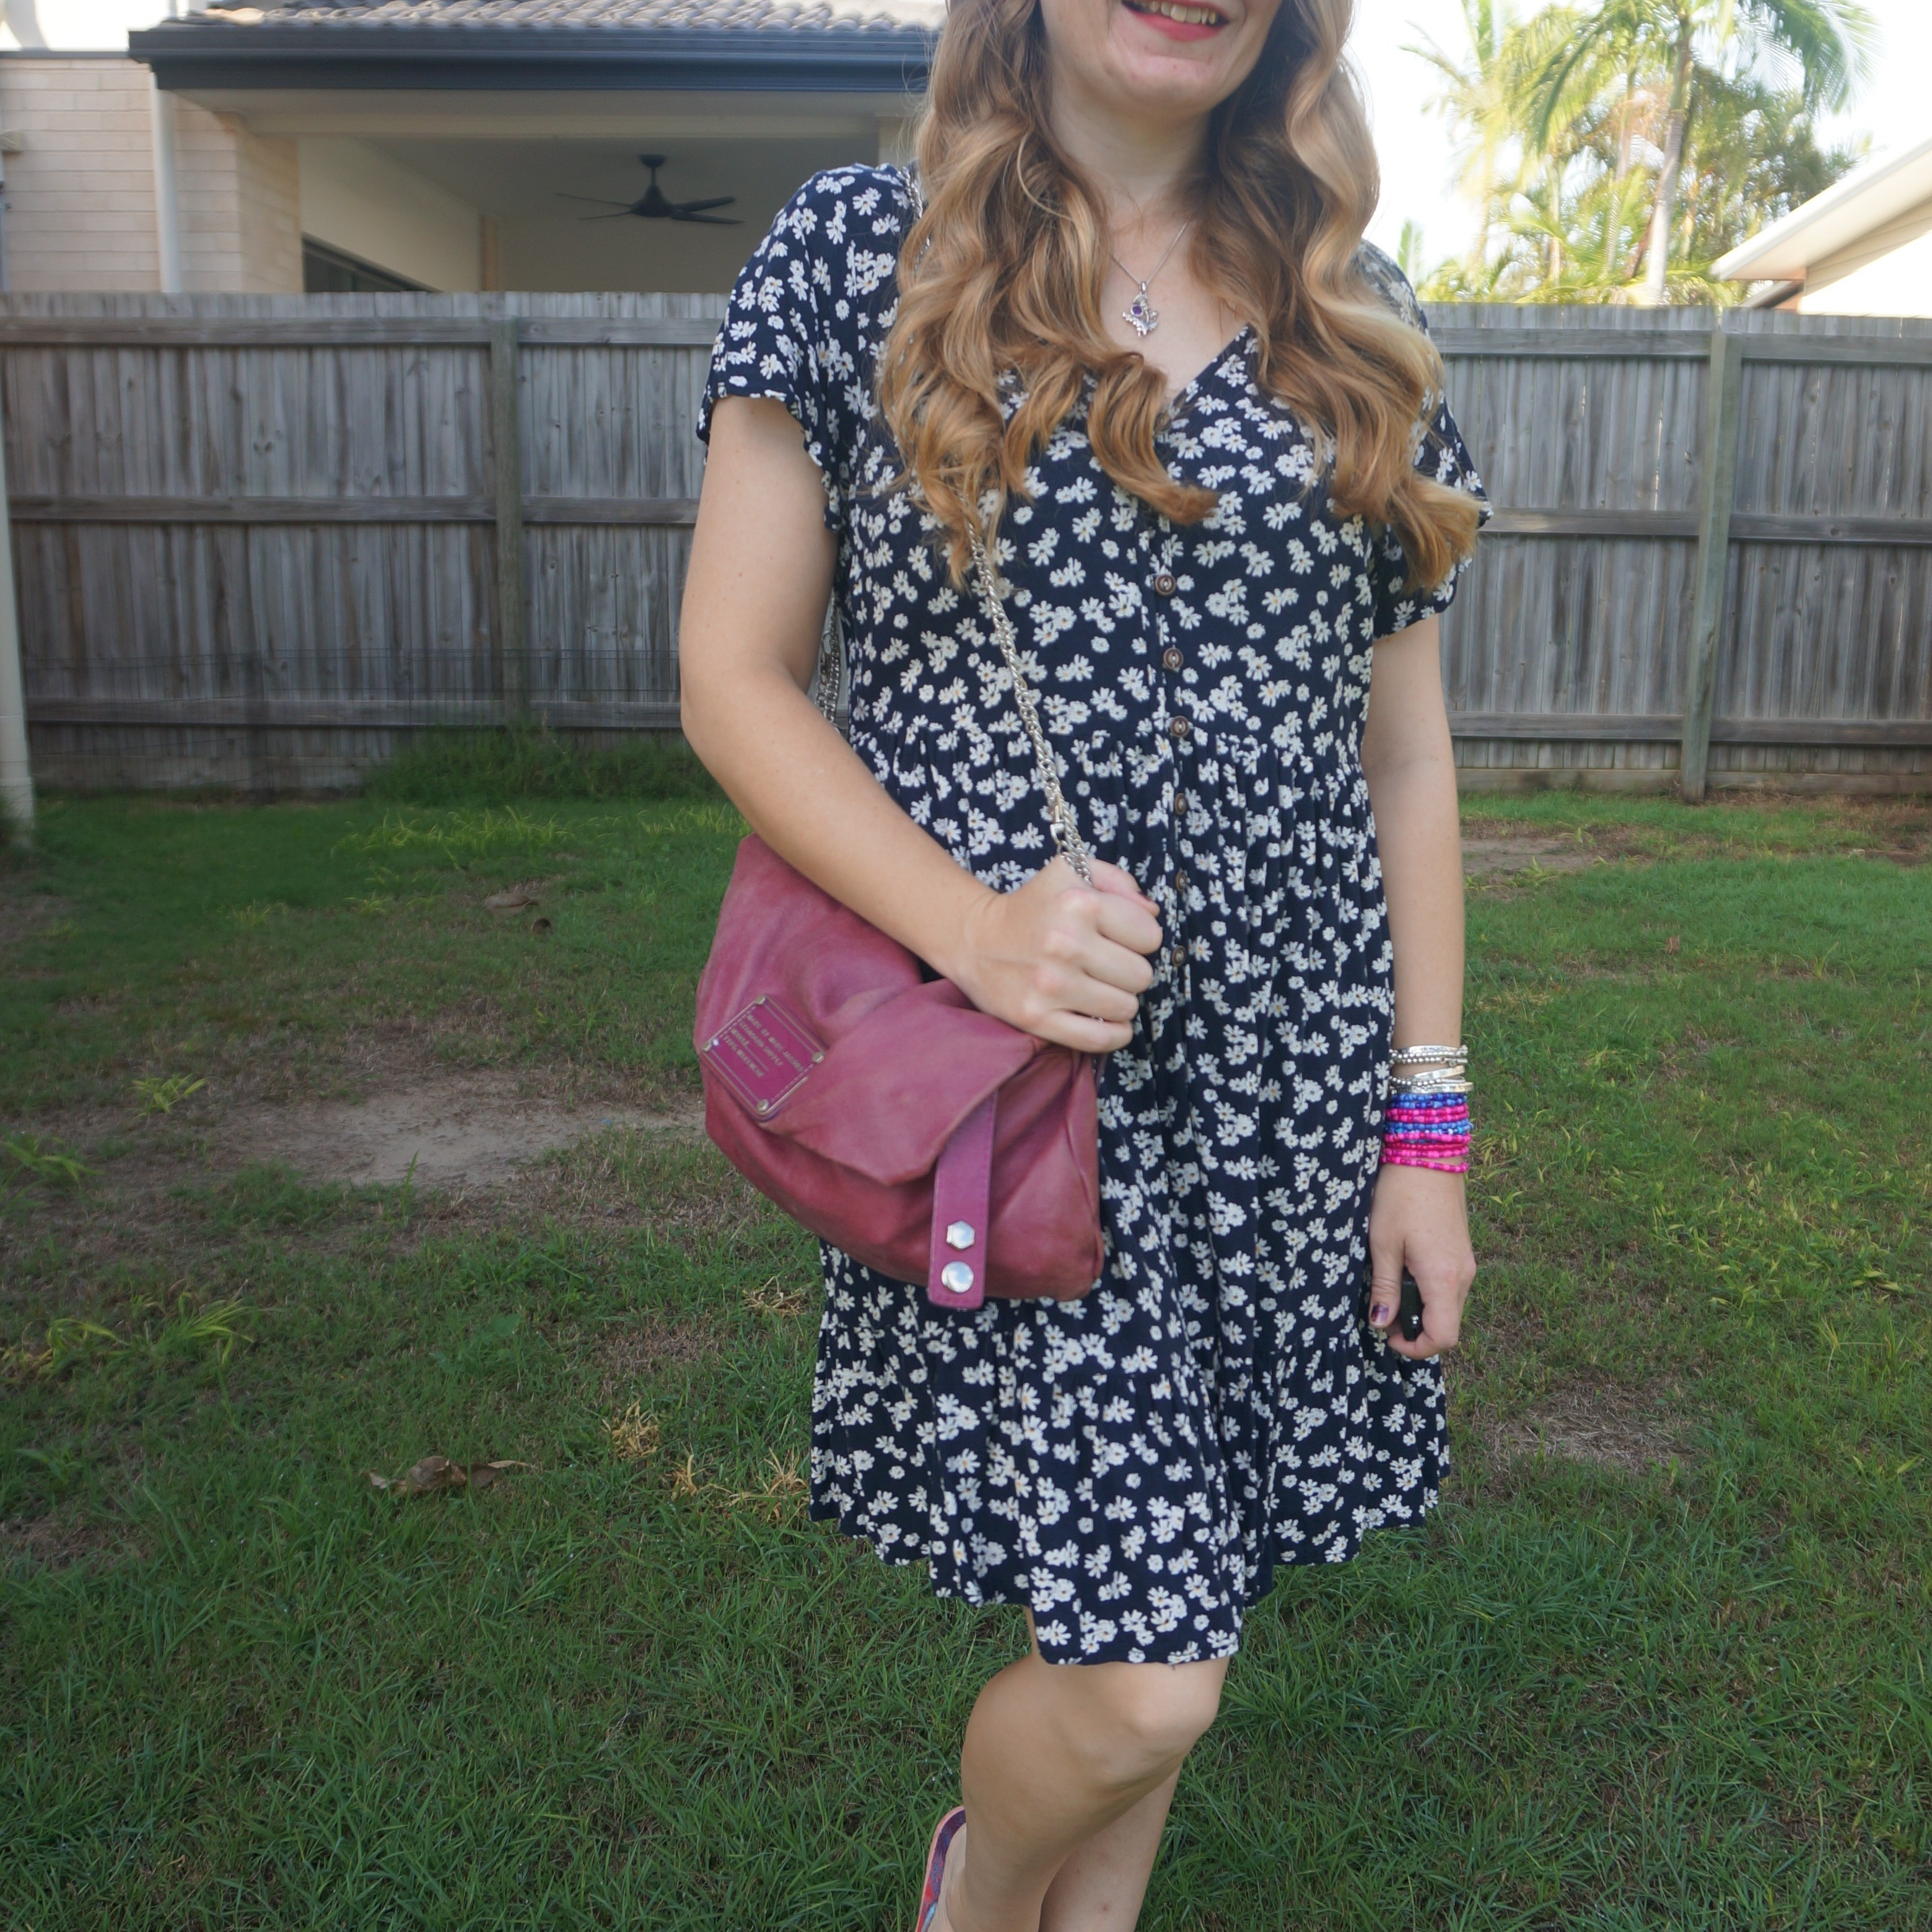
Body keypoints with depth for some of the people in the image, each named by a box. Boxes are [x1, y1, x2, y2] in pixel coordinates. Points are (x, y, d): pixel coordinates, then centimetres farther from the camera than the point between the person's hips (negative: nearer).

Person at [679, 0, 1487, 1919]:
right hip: (1011, 1053, -3)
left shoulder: (1353, 318, 9)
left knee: (1164, 1588, 15)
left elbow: (1403, 748, 9)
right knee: (1143, 1670, -3)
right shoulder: (857, 251, 0)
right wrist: (974, 929, -18)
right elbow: (733, 680, -2)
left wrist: (1430, 1118, 5)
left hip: (1291, 1060, 4)